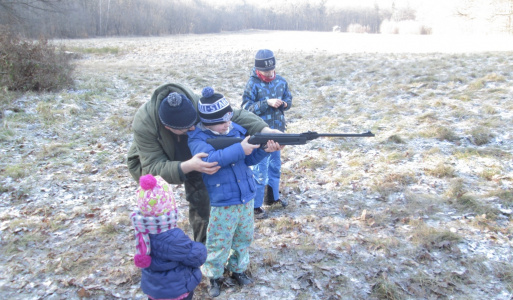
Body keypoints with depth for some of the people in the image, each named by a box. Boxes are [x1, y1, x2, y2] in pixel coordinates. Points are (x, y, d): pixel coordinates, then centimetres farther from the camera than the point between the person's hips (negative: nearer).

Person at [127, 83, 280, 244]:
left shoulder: (198, 104, -36)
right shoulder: (144, 125, -40)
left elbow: (236, 115, -30)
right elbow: (153, 166, -40)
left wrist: (264, 130, -48)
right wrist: (188, 166, -58)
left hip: (192, 160, 2)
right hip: (154, 159, -2)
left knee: (202, 204, 4)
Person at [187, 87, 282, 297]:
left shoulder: (235, 130, 1)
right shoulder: (198, 138, -14)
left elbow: (248, 159, 6)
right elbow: (208, 160, -34)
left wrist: (264, 149, -14)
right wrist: (240, 149, -35)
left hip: (246, 198, 6)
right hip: (221, 202, -5)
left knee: (244, 238, 21)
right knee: (219, 243, 9)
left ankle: (238, 269, 43)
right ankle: (214, 276, 32)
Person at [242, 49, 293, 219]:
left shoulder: (281, 81, 1)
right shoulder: (253, 84, -12)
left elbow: (289, 100, 11)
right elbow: (246, 108, -15)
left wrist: (284, 104, -12)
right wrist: (267, 103, -25)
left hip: (277, 131, 6)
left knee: (275, 166, 19)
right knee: (260, 169, -1)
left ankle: (273, 197, 38)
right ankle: (255, 206, 12)